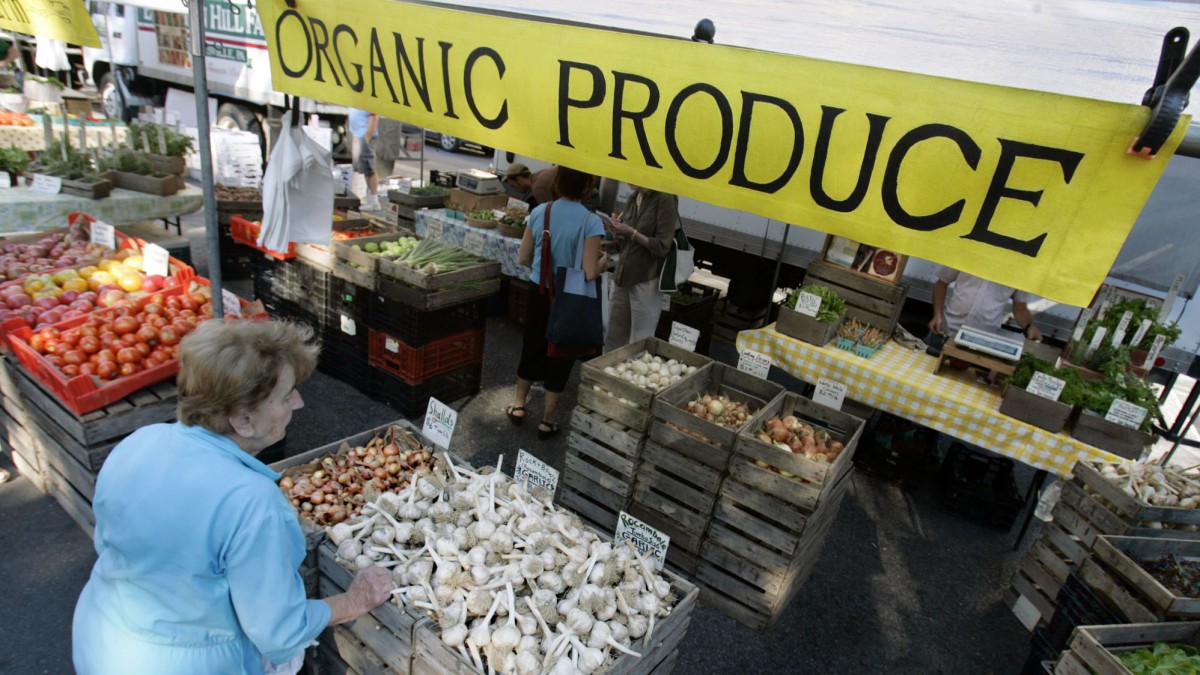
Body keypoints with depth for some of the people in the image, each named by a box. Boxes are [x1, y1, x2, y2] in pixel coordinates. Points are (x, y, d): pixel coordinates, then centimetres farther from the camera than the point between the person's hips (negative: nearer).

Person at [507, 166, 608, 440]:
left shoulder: (539, 212, -5)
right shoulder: (590, 222, -18)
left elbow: (523, 258, 1)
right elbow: (590, 273, -20)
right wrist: (604, 259, 1)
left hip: (539, 293, 4)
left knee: (532, 347, 22)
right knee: (561, 355, 12)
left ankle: (518, 405, 38)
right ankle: (547, 421, 23)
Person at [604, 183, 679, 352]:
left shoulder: (665, 199, -11)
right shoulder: (635, 197, 10)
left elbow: (663, 247, -13)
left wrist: (631, 232, -18)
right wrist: (618, 231, -1)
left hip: (646, 281, -7)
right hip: (622, 276, 7)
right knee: (613, 339, 11)